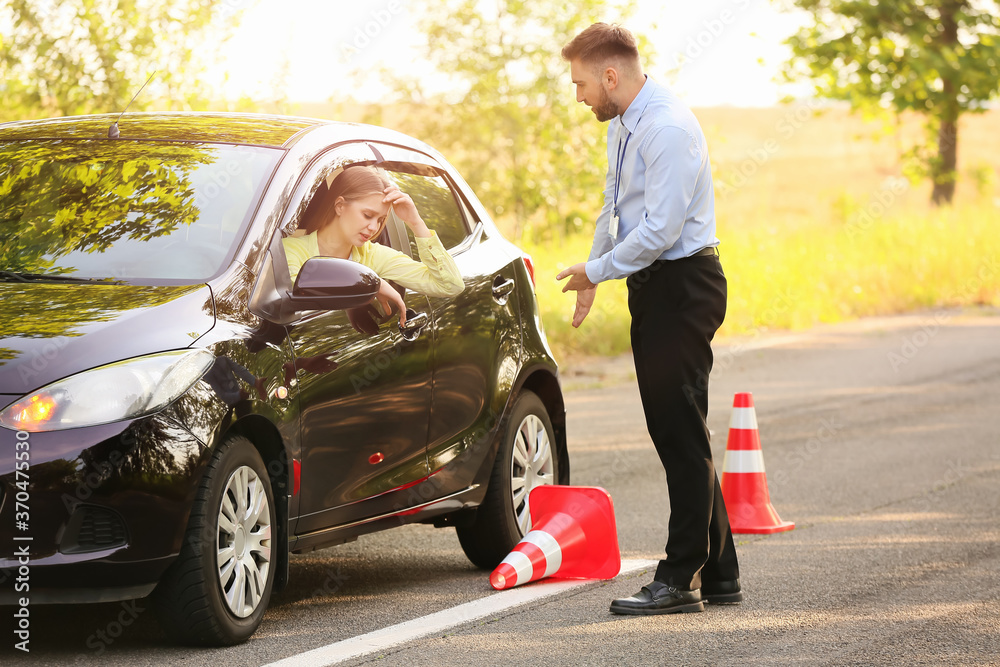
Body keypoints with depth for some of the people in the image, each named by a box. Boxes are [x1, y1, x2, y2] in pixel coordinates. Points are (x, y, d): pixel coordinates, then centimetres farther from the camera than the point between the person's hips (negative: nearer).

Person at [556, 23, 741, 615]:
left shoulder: (668, 129, -19)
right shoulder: (623, 125, 12)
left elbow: (658, 230, -23)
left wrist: (595, 271, -12)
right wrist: (592, 274, 26)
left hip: (682, 285, -10)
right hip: (653, 287, 10)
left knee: (681, 433, -7)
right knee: (674, 433, 12)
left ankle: (682, 581, -5)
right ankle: (718, 575, 19)